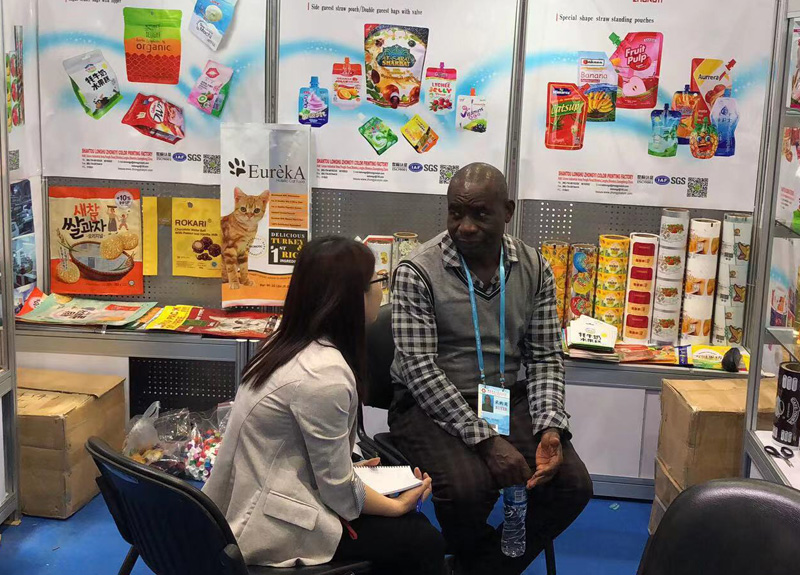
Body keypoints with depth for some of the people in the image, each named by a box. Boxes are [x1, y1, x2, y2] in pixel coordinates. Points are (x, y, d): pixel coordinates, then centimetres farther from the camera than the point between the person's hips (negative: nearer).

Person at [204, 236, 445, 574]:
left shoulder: (291, 346, 2)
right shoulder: (324, 373, -25)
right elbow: (340, 491, -19)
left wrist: (352, 465, 11)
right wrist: (398, 505, -4)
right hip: (274, 528, -9)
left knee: (404, 525, 15)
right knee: (424, 541, 0)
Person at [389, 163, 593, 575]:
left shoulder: (534, 269, 2)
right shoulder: (417, 272, -12)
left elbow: (545, 358, 5)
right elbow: (419, 369, -17)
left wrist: (549, 428, -13)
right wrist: (486, 439, -24)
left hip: (507, 401, 4)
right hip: (431, 406, -4)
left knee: (573, 485, -15)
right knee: (468, 489, -31)